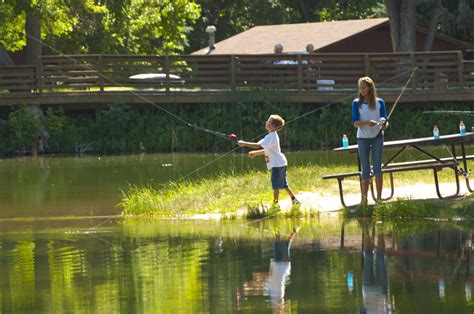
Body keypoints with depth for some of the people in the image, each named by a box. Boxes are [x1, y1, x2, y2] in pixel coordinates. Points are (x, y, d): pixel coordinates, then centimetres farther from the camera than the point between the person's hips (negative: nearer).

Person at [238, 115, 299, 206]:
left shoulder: (271, 136, -19)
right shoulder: (272, 135, 13)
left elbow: (259, 145, -27)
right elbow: (266, 150, 22)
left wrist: (244, 143, -24)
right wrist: (255, 153, 14)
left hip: (277, 164, -10)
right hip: (280, 163, 10)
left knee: (276, 185, -3)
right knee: (283, 184, 15)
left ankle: (275, 204, 1)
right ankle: (295, 200, 19)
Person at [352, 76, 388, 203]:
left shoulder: (379, 102, 2)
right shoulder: (357, 103, -1)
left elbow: (384, 119, 2)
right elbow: (355, 123, -8)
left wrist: (384, 124, -22)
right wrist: (367, 122, -26)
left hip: (377, 137, 1)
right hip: (363, 138, -1)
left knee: (378, 168, -3)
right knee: (365, 171, 1)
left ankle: (379, 198, 0)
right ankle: (364, 199, 6)